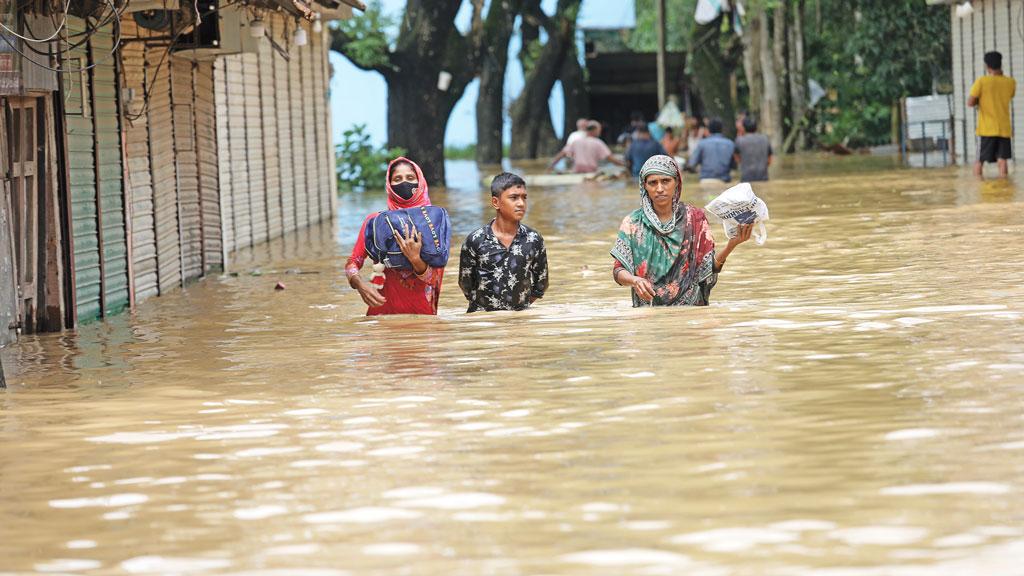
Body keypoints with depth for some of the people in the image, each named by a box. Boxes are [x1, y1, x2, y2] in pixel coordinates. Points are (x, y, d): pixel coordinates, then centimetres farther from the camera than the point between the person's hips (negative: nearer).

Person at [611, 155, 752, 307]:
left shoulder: (694, 219, 6)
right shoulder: (632, 223, 5)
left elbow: (707, 267, 2)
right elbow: (618, 271, 3)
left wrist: (731, 245, -14)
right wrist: (634, 280, -19)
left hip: (690, 307, 0)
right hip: (647, 310, 0)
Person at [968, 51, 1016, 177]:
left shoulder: (981, 81, -9)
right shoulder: (1011, 82, 2)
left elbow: (970, 103, -11)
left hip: (987, 129, -2)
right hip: (1004, 128, 2)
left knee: (980, 160, 5)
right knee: (1002, 160, 0)